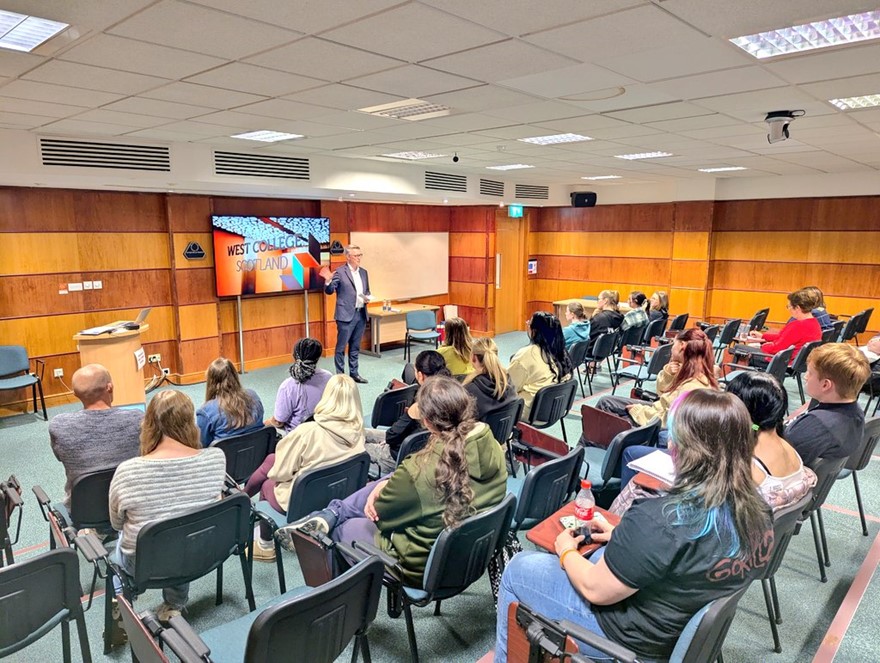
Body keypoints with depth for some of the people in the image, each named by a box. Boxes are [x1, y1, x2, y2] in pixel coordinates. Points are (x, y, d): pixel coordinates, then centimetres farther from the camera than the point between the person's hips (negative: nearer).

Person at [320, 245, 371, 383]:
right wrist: (328, 280, -29)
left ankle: (354, 373, 23)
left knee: (355, 347, 14)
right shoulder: (340, 272, -8)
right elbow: (329, 291, -10)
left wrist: (368, 298, -1)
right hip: (346, 315, -6)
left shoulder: (364, 272, 12)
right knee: (341, 347, 1)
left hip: (361, 314, 6)